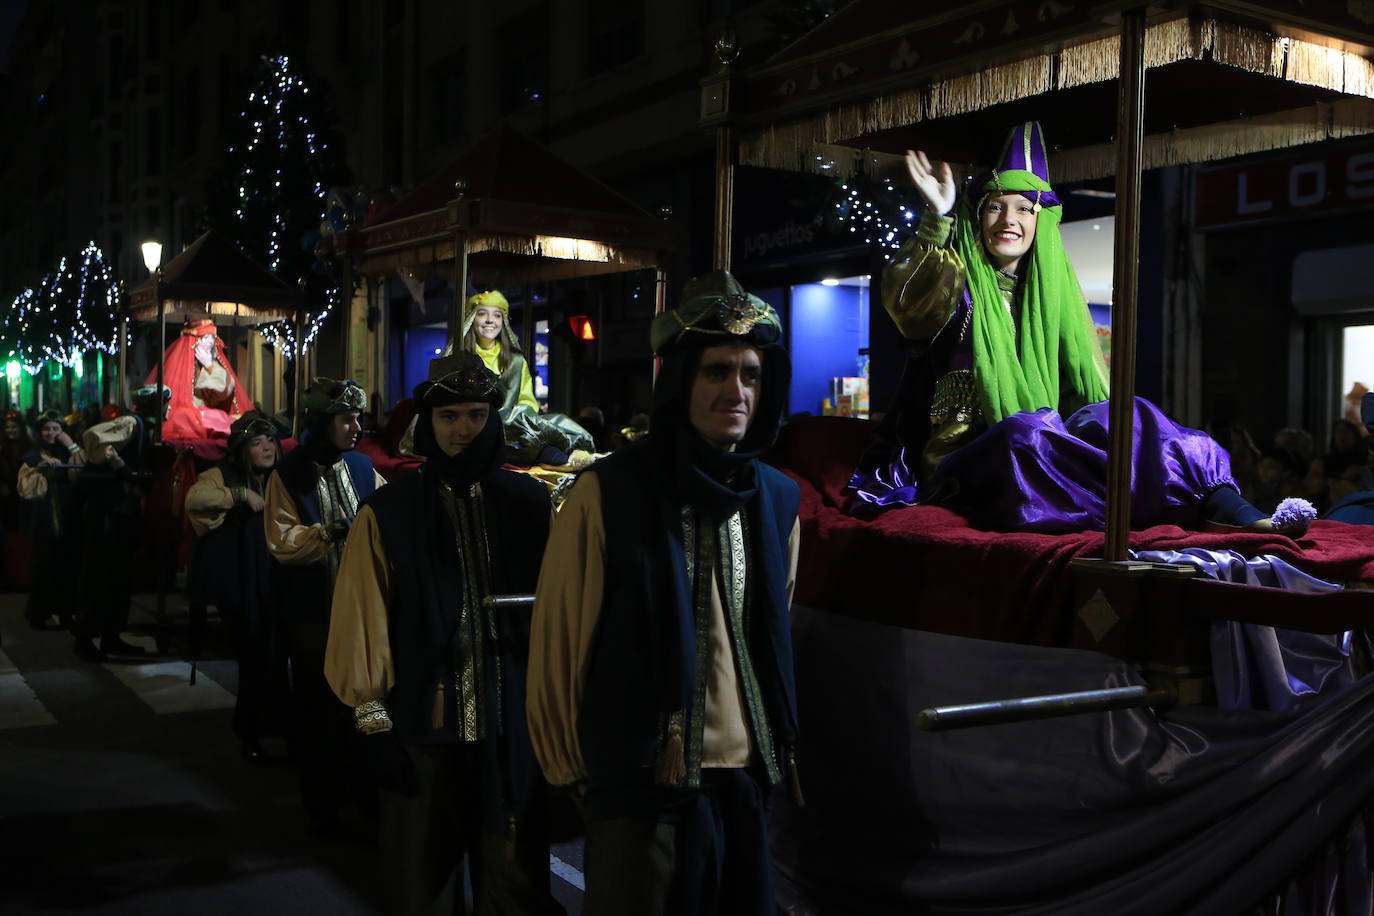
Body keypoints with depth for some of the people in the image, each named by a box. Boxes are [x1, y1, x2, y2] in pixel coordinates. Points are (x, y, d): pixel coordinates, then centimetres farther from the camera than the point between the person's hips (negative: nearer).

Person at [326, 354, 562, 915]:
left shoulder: (531, 503, 4)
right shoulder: (388, 513, 1)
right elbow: (363, 621, -1)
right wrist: (372, 718, -4)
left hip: (515, 726, 1)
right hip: (421, 726, -1)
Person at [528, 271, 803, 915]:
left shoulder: (778, 500, 6)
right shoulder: (607, 493, -11)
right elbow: (558, 639, -6)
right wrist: (570, 765, 0)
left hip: (749, 782, 5)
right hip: (641, 788, -5)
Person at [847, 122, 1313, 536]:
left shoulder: (1054, 289, 16)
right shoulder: (956, 283, 4)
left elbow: (1090, 390, 11)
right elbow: (904, 299, -21)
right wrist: (937, 219, -33)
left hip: (1042, 454, 4)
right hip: (965, 457, -4)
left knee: (1126, 415, -22)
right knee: (1025, 432, -35)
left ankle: (1232, 511, -40)